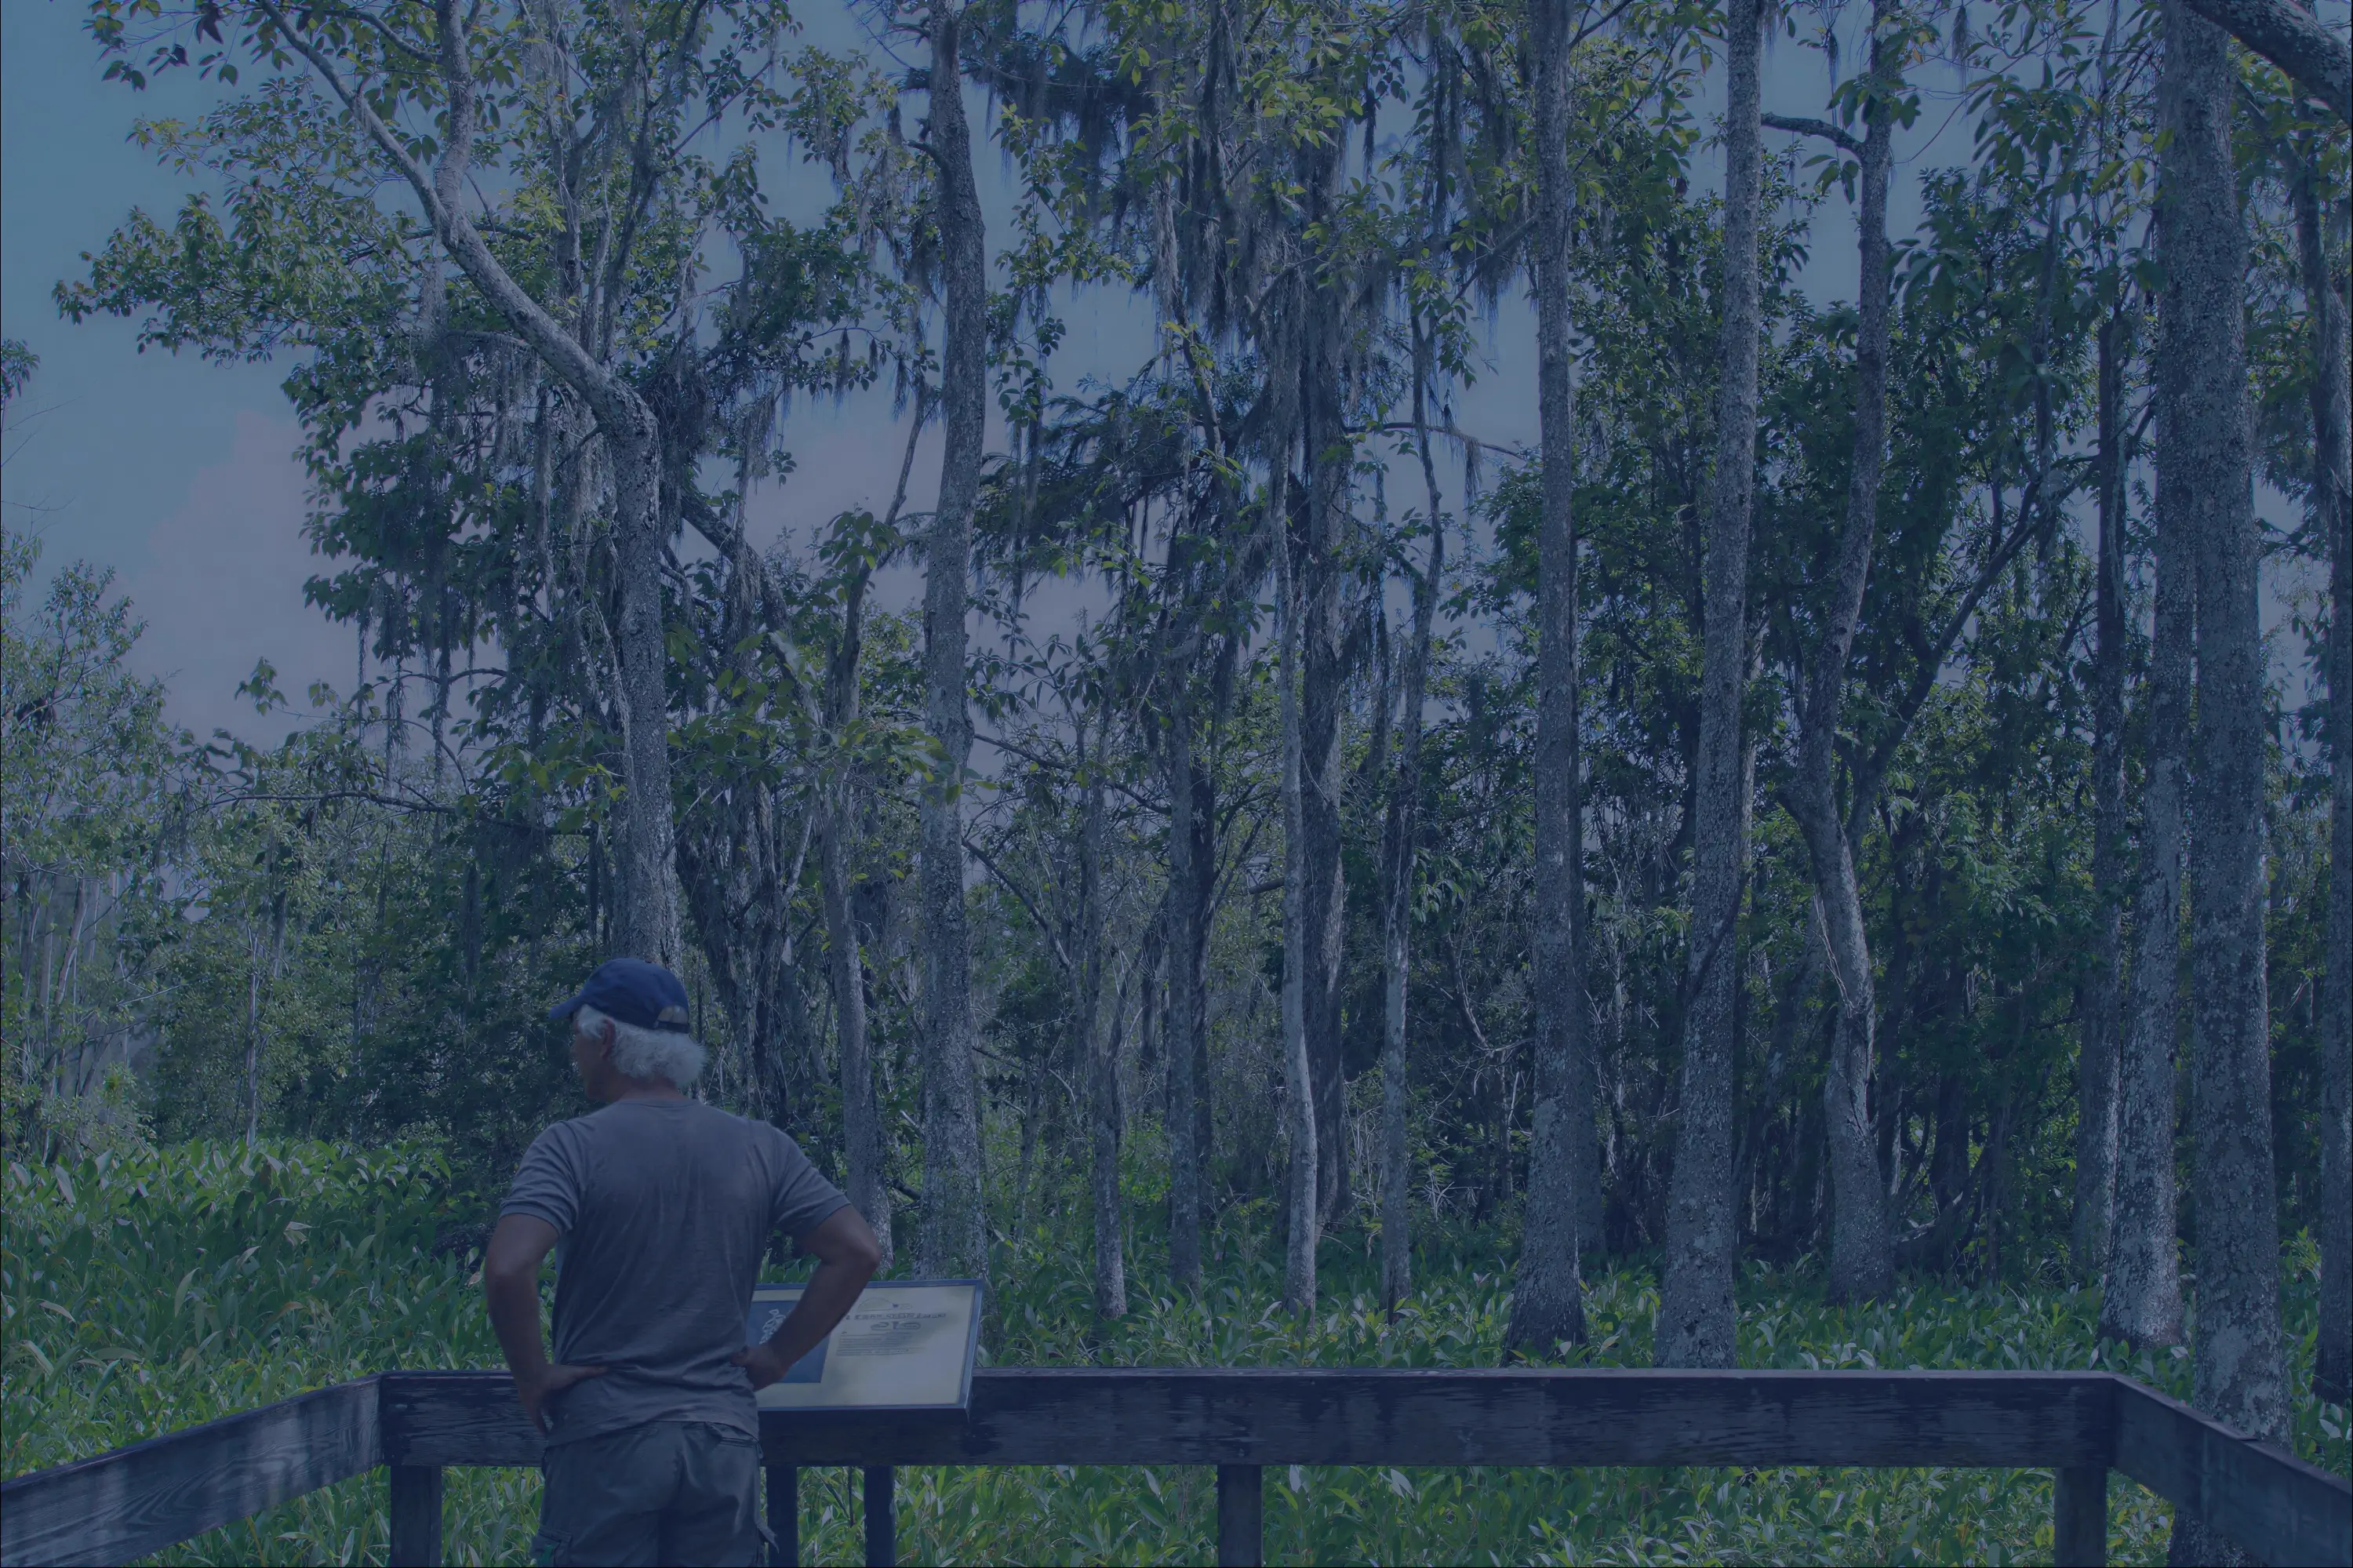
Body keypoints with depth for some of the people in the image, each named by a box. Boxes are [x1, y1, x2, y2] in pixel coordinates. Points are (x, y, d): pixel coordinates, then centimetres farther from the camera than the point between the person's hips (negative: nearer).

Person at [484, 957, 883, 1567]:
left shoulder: (572, 1147, -8)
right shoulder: (760, 1148, 4)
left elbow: (507, 1269, -22)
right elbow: (857, 1252, 0)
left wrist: (532, 1375, -8)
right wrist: (779, 1355, 5)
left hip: (606, 1433, -3)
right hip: (726, 1437, 4)